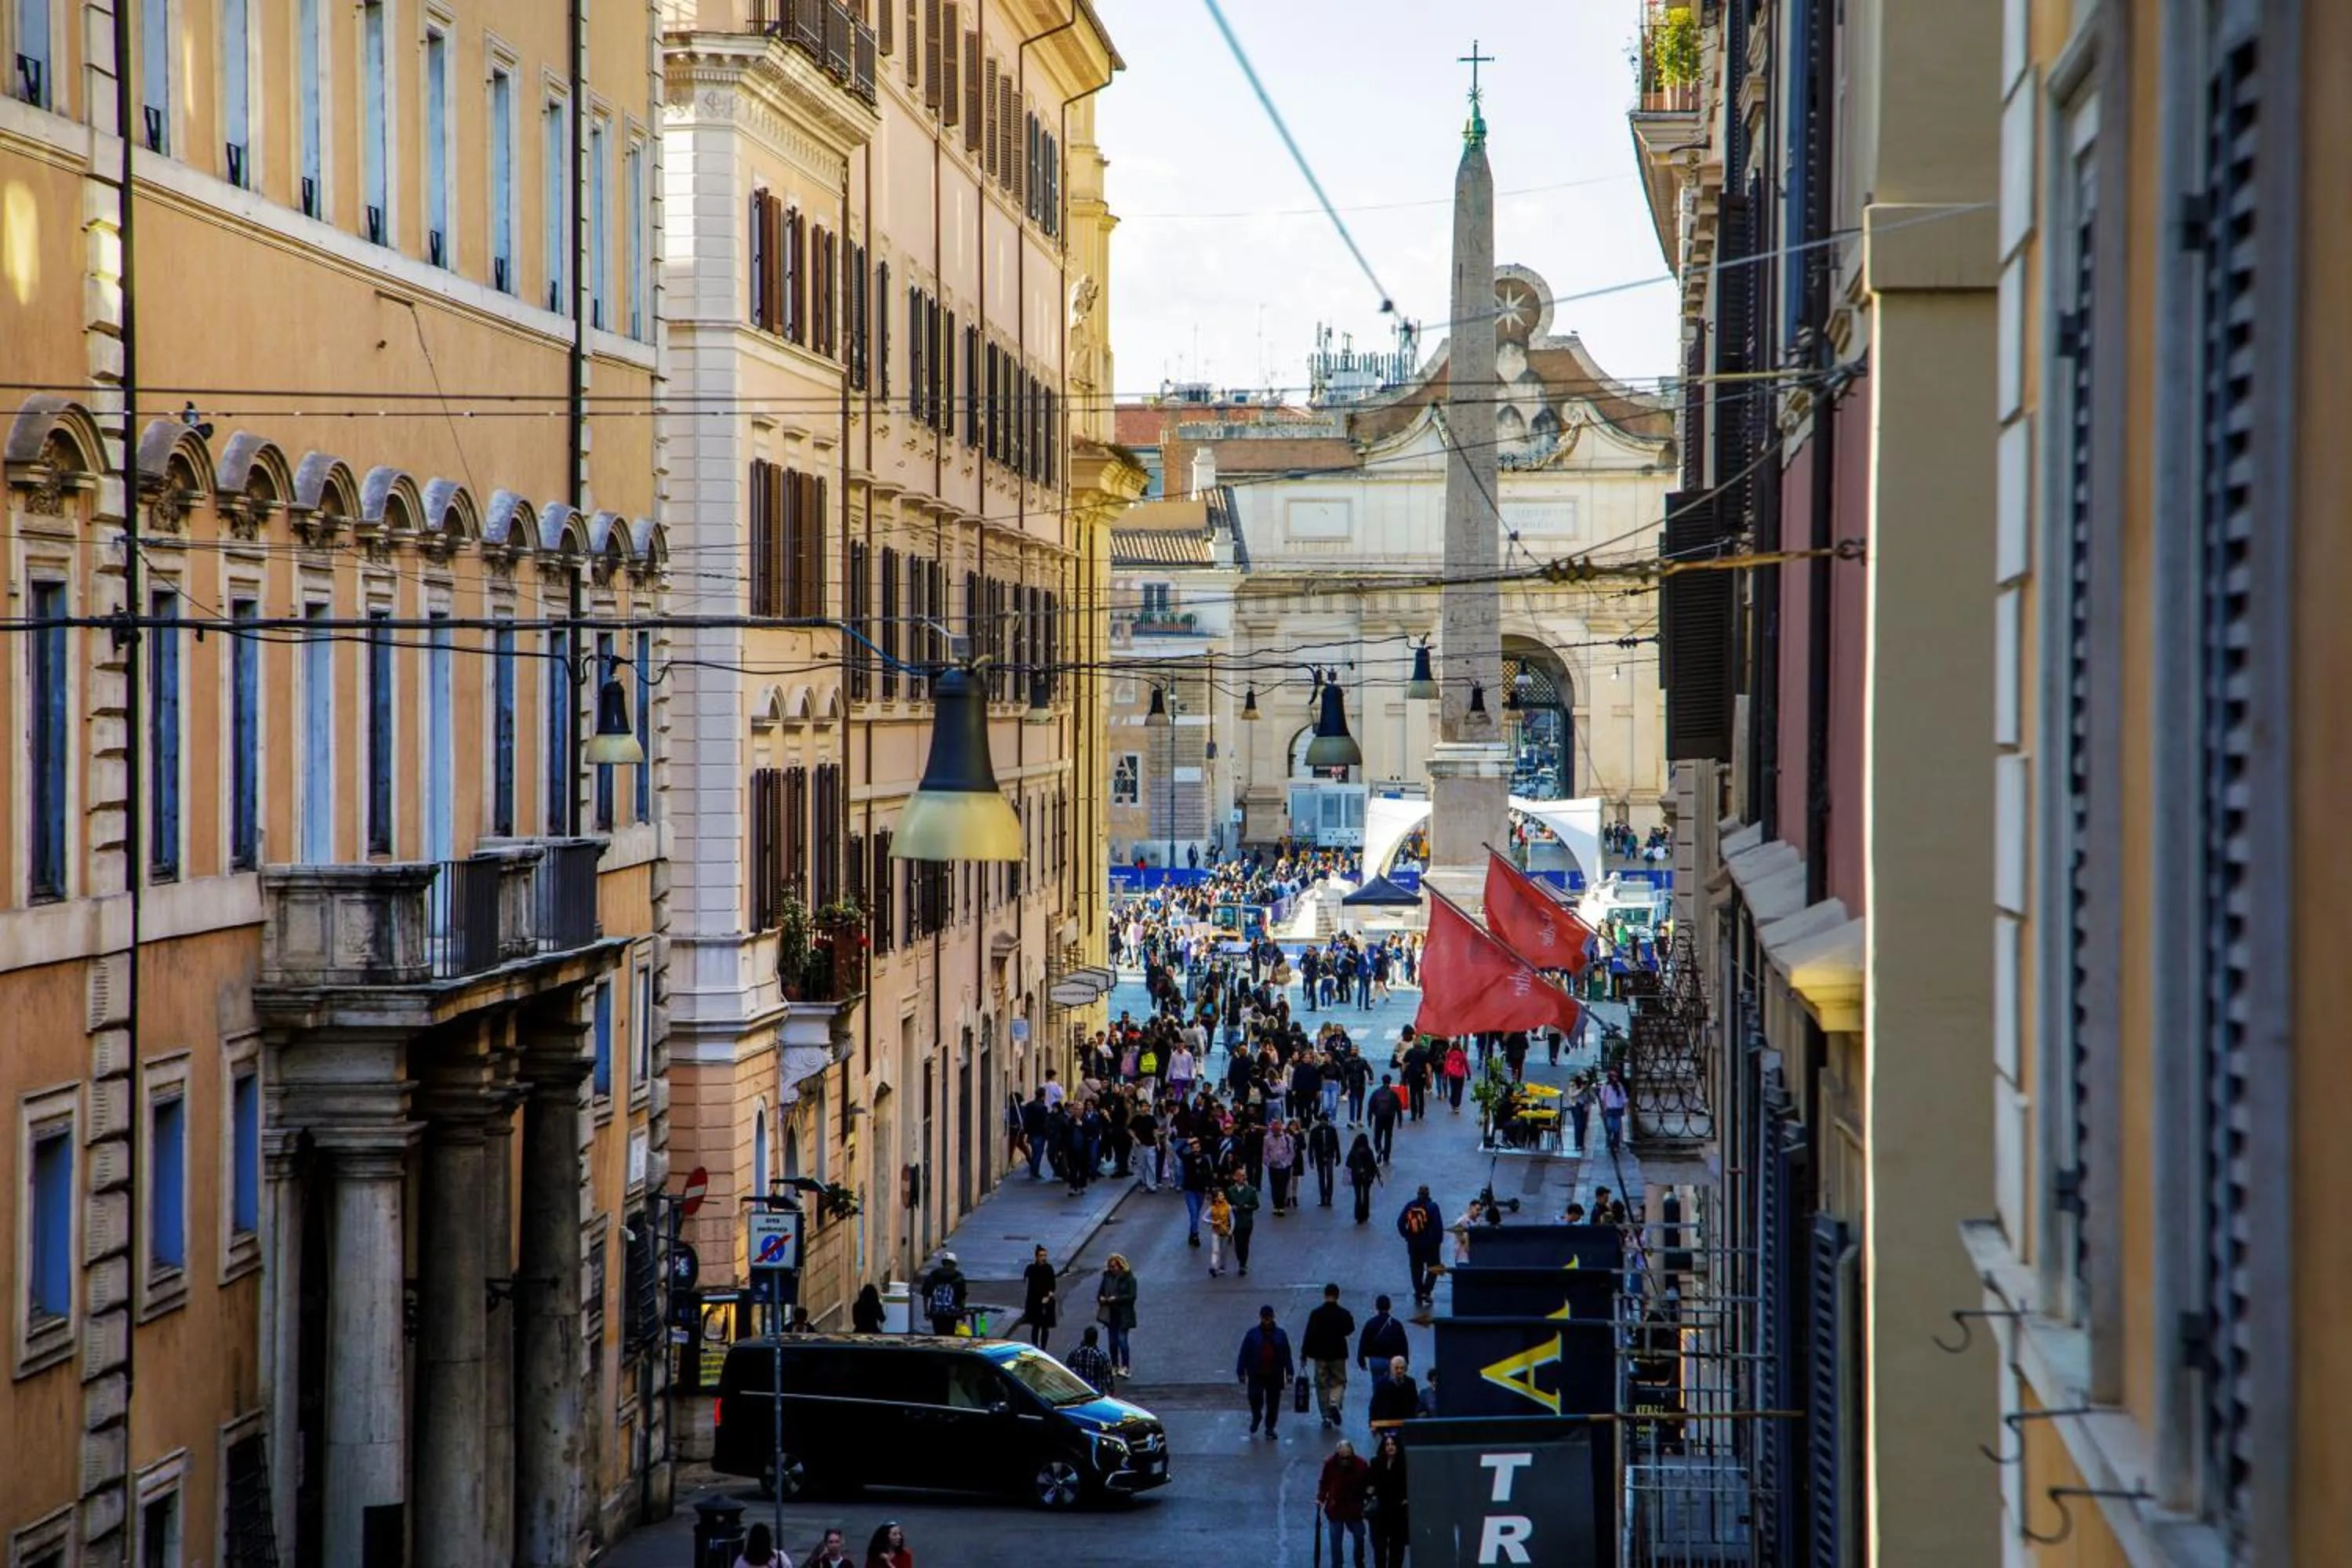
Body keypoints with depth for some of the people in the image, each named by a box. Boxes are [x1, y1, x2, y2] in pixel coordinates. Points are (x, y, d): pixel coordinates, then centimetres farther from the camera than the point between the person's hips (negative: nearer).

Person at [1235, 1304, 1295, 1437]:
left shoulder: (1280, 1335, 5)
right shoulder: (1252, 1334, 0)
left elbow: (1287, 1356, 7)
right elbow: (1244, 1354, 1)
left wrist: (1289, 1373, 3)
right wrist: (1241, 1372, -3)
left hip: (1275, 1376, 1)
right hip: (1257, 1375, -1)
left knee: (1273, 1403, 5)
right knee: (1255, 1398, -11)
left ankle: (1270, 1428, 18)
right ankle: (1256, 1418, 20)